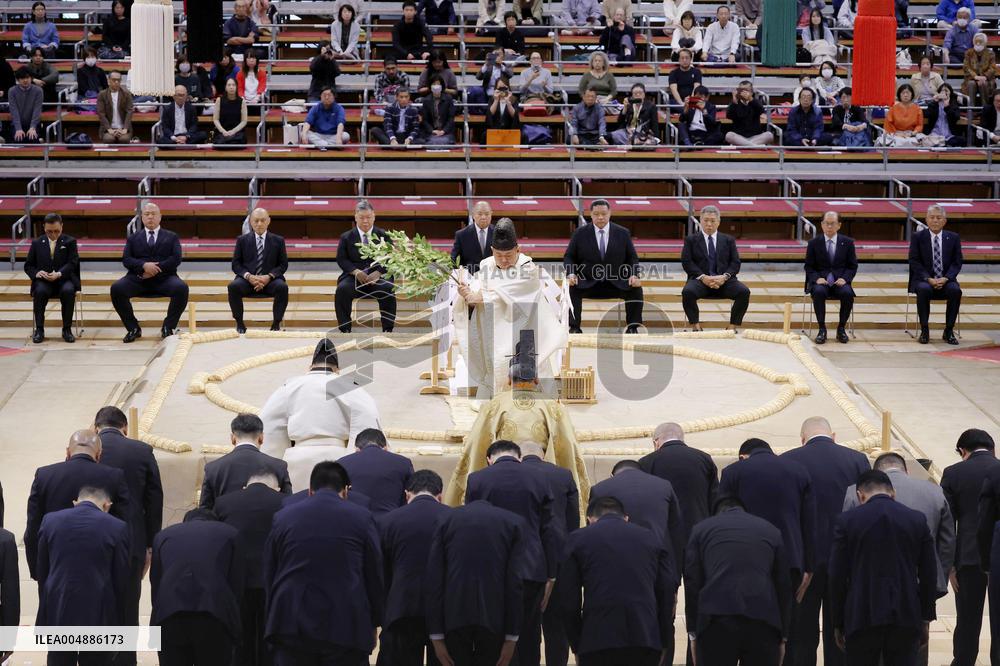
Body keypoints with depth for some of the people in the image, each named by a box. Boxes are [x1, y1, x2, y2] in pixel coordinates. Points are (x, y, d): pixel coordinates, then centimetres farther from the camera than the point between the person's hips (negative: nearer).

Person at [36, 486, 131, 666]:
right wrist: (118, 623, 10)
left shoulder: (50, 521, 1)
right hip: (98, 617, -2)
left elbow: (40, 572, 7)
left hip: (57, 614, 2)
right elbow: (122, 581, -2)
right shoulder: (117, 527, -6)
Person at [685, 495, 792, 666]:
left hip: (716, 620, -1)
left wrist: (693, 632, 12)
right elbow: (784, 585, 18)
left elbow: (692, 582, 10)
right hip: (763, 619, 1)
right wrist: (783, 636, 20)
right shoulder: (771, 530, 22)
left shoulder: (702, 529, 17)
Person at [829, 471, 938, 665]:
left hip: (862, 618, -2)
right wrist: (925, 620, 14)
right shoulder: (917, 520, 4)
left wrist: (838, 624, 8)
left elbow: (837, 576, -1)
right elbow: (929, 575, 5)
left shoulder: (847, 521, -1)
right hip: (906, 618, 2)